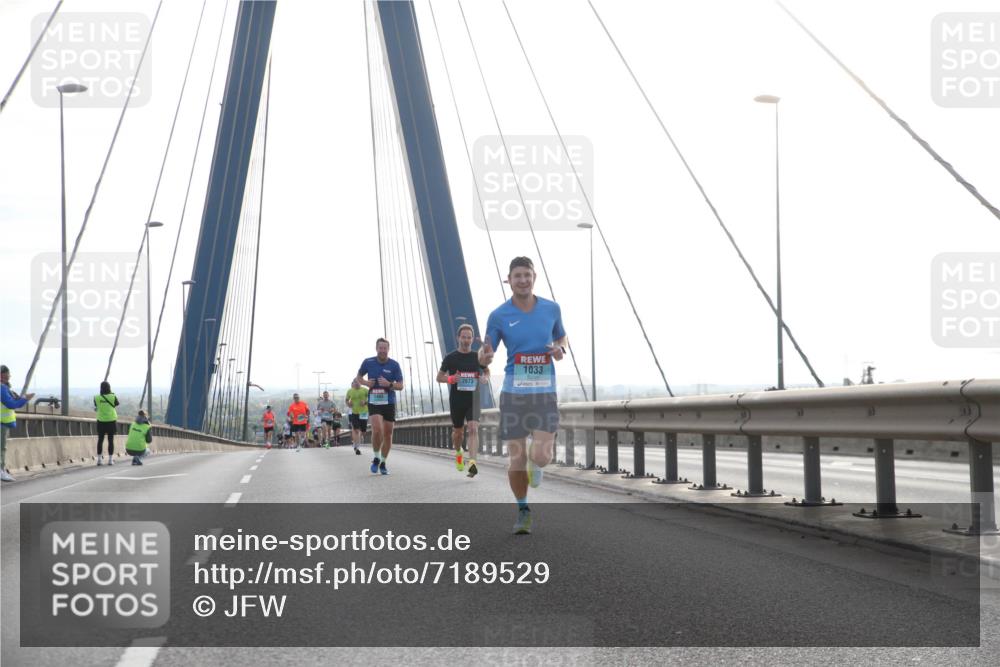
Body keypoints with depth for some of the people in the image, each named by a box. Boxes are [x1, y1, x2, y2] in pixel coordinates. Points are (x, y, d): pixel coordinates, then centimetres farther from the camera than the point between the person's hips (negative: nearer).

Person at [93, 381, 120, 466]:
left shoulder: (97, 398, -7)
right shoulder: (113, 397, -9)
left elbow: (96, 407, 6)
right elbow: (117, 405, 4)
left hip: (101, 421, 1)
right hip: (111, 421, -1)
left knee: (100, 440, 8)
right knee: (111, 440, 5)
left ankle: (99, 459, 6)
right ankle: (110, 460, 3)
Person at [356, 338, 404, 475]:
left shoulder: (394, 365, -4)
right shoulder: (368, 362, -1)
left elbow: (400, 386, -3)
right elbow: (359, 377, 15)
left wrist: (389, 384, -21)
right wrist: (365, 382, -6)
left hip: (389, 403, 1)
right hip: (374, 402, -1)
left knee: (388, 434, 6)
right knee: (377, 430, -20)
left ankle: (383, 463, 24)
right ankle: (376, 458, 3)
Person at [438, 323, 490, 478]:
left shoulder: (477, 357, 3)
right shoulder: (450, 357, -1)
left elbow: (486, 371, 20)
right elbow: (439, 377, 5)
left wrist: (485, 378, -4)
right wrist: (450, 379, -17)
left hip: (473, 399, 0)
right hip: (456, 400, 0)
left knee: (473, 429, -18)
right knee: (458, 431, 14)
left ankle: (472, 463, -26)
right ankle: (458, 453, 45)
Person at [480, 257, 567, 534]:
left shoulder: (551, 309, 3)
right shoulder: (498, 316, -3)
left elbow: (561, 337, 20)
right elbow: (484, 355, 2)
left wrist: (560, 349, -4)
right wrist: (483, 356, -23)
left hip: (545, 393, 1)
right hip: (513, 394, 0)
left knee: (541, 457, -13)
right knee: (516, 460, 0)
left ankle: (535, 463, 26)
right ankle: (523, 510, 24)